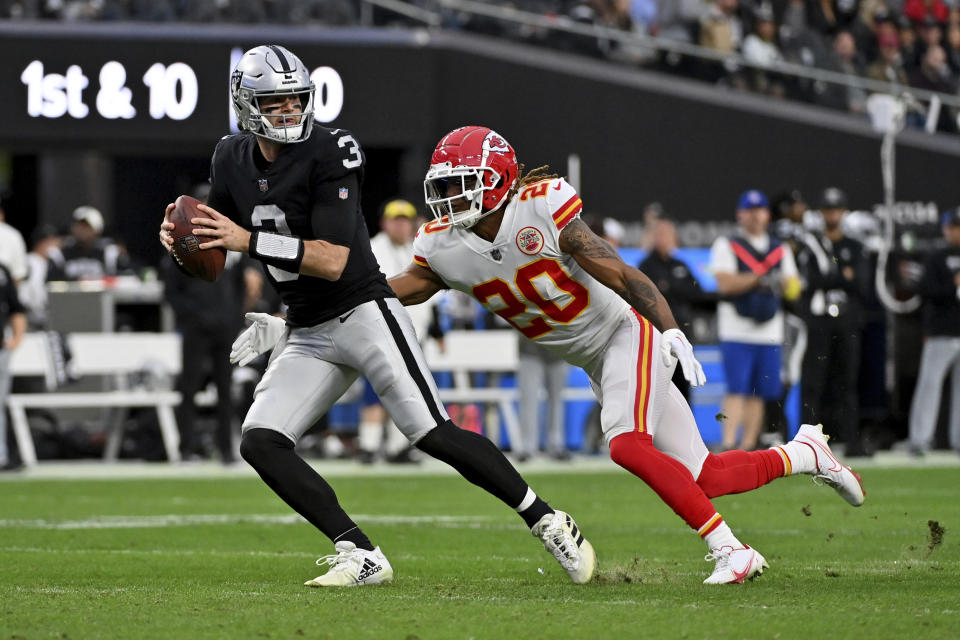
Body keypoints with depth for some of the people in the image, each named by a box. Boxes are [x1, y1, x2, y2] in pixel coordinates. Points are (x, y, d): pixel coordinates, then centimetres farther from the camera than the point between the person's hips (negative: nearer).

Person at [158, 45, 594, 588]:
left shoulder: (329, 153, -15)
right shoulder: (233, 162, 4)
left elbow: (333, 261, -22)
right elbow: (212, 254, 15)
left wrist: (249, 240, -28)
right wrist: (179, 240, -8)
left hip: (364, 311, -6)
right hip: (308, 335, 7)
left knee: (433, 434, -17)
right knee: (260, 443, -11)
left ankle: (549, 523, -4)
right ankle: (363, 558, -11)